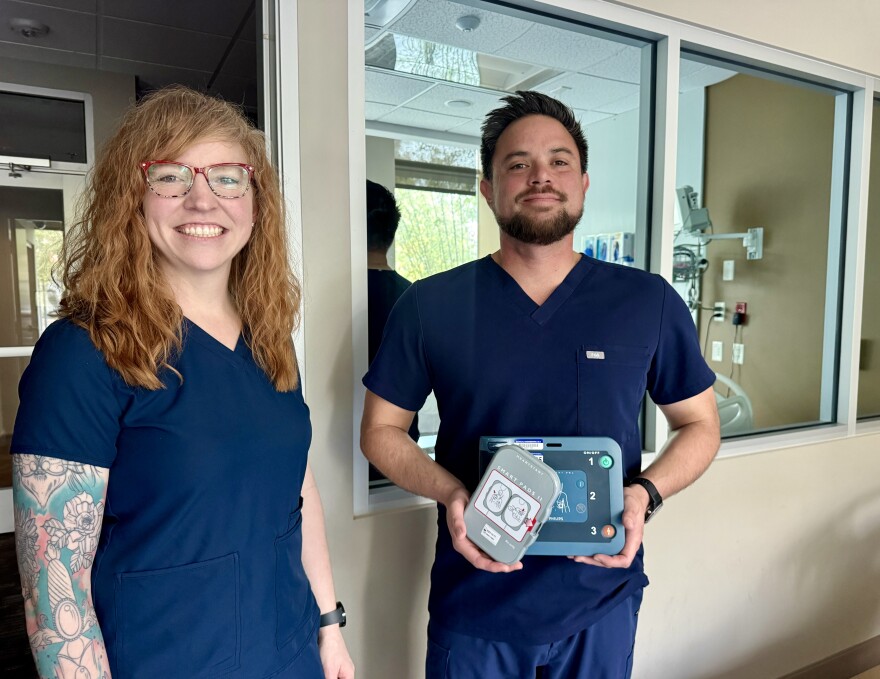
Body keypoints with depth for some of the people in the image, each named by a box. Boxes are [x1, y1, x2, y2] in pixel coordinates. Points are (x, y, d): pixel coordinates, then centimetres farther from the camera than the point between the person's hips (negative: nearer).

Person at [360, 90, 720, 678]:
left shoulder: (649, 303, -4)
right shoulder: (429, 306, -7)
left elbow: (700, 425, 5)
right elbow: (381, 429, -1)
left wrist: (645, 494, -14)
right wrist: (450, 492, -18)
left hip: (602, 605, 2)